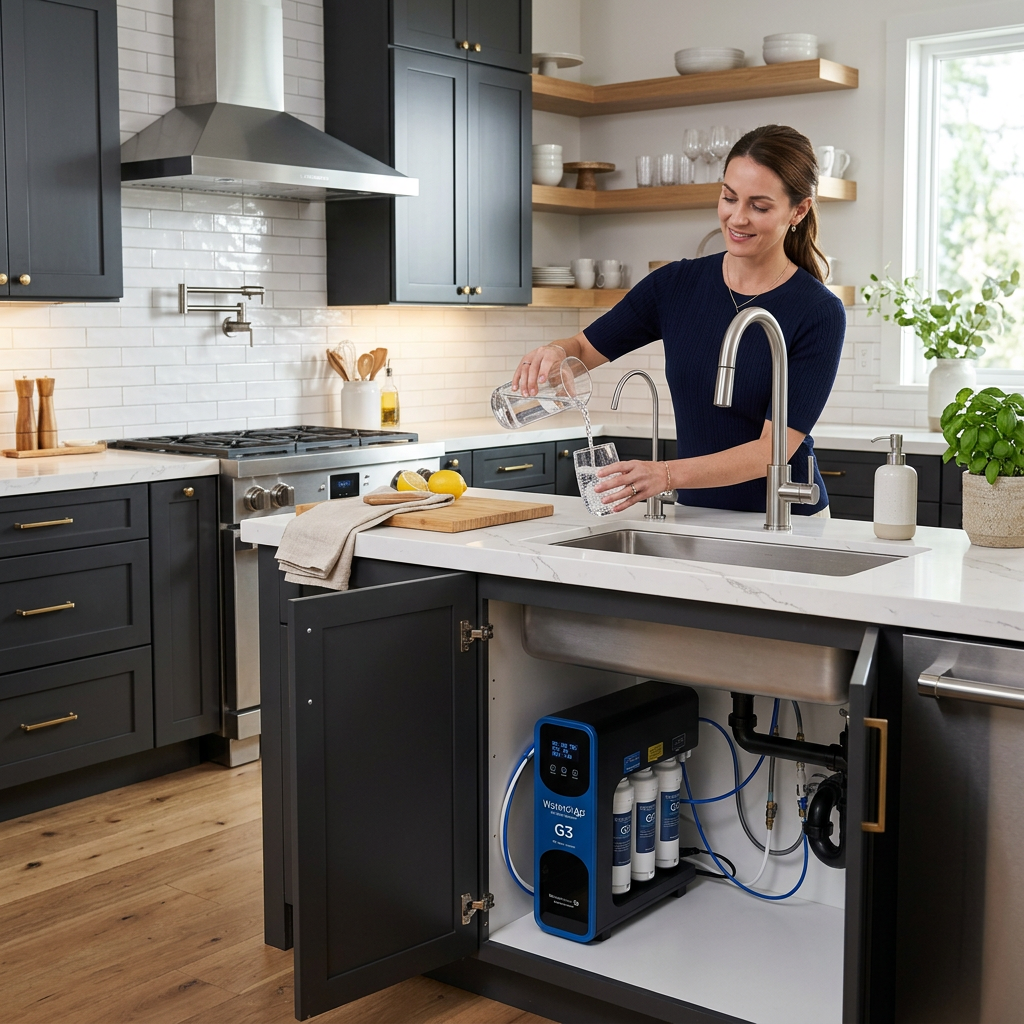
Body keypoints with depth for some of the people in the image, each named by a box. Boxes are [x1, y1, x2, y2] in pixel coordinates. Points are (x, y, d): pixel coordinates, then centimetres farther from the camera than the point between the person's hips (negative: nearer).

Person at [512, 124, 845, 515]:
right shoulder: (677, 284, 0)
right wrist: (553, 353, -15)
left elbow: (773, 449, -18)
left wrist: (668, 474, -32)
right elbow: (583, 348, 9)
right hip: (694, 514, 4)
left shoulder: (819, 314, -12)